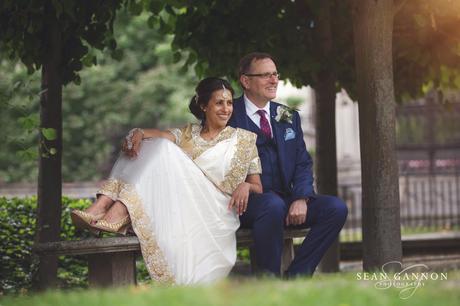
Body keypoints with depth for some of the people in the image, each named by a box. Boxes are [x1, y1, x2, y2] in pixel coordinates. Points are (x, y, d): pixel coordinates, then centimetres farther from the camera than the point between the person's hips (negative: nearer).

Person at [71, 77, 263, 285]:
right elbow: (160, 135, 0)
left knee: (164, 151, -22)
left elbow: (258, 187, 13)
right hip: (181, 204, 4)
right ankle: (100, 207, -32)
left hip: (214, 212, -4)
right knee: (156, 145, -16)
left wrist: (245, 186, -10)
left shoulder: (243, 139, 15)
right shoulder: (188, 134, 21)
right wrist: (139, 133, -23)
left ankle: (120, 214, -38)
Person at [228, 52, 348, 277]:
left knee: (336, 208, -15)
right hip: (247, 202, -6)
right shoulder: (230, 117, -1)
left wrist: (301, 198, -9)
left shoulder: (289, 118, 16)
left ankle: (295, 275, -12)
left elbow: (303, 163, 10)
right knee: (273, 205, -38)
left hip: (286, 198, 6)